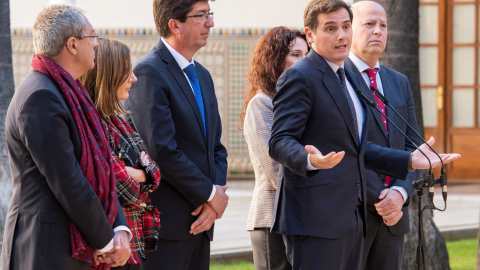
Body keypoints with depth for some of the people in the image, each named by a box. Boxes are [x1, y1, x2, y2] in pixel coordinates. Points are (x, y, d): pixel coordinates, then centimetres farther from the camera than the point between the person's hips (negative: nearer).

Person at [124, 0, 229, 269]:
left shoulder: (202, 75, 18)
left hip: (200, 220, 8)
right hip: (166, 222, -8)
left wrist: (215, 200, -1)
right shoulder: (149, 71, -10)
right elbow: (162, 150, -17)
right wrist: (210, 194, -10)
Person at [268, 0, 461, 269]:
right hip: (315, 217, -9)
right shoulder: (299, 77, -8)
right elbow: (280, 142, -15)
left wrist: (409, 160, 17)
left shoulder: (346, 78, 21)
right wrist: (311, 160, -36)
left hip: (351, 217, 9)